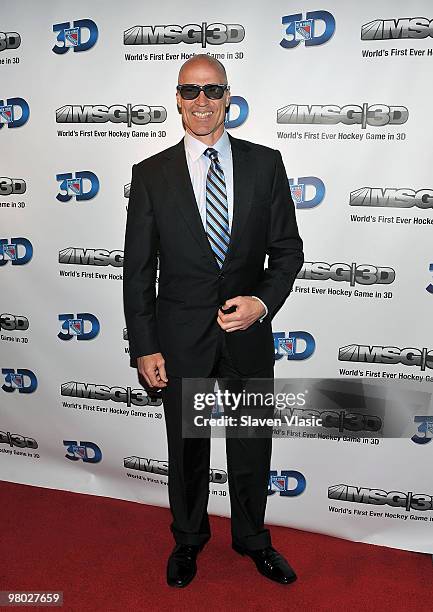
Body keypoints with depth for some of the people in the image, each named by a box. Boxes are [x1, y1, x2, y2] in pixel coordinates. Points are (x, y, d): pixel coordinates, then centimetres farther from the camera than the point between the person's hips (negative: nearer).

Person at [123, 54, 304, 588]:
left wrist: (262, 300, -16)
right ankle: (188, 539, 43)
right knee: (187, 452, 17)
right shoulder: (151, 175, -3)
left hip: (249, 336, 1)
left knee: (252, 449, 17)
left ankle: (253, 539, 43)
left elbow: (287, 249, 1)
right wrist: (144, 348, -6)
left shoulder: (265, 164, -1)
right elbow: (138, 270, -3)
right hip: (182, 340, 0)